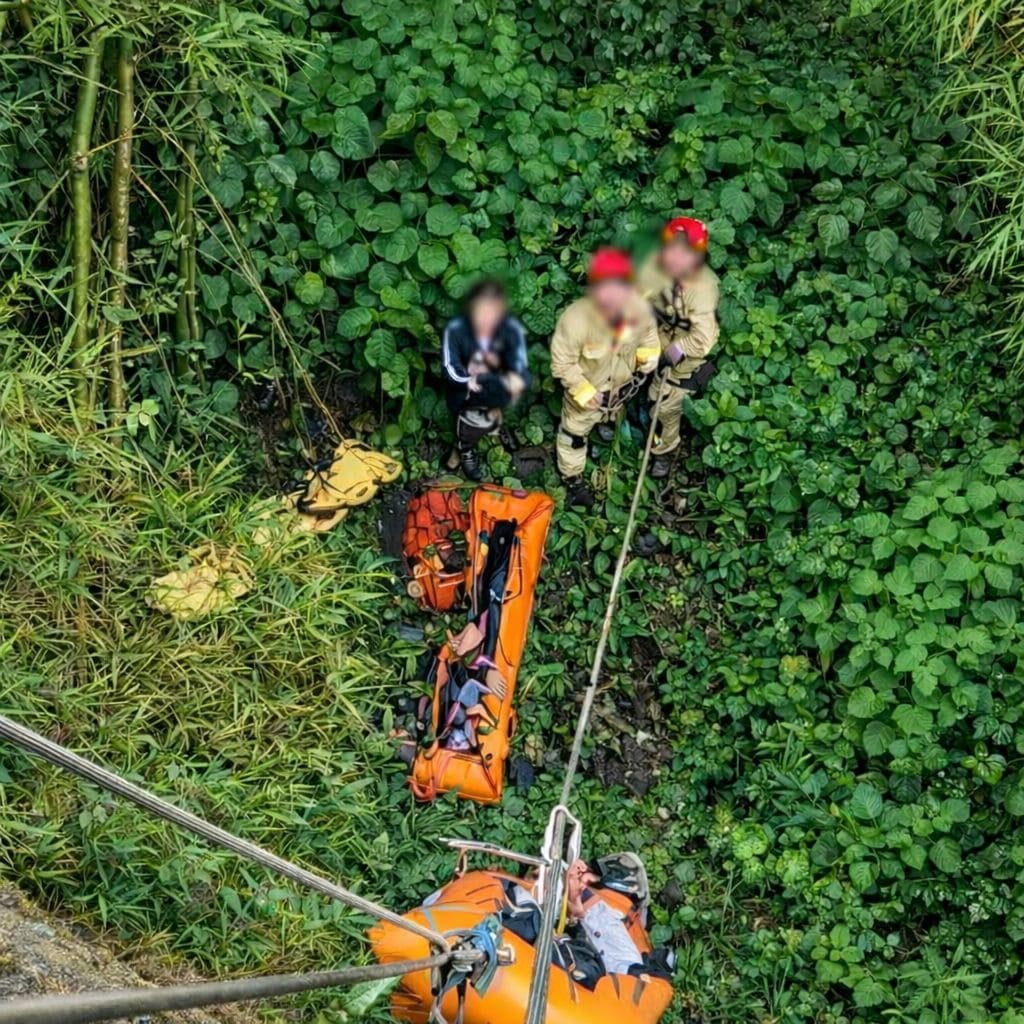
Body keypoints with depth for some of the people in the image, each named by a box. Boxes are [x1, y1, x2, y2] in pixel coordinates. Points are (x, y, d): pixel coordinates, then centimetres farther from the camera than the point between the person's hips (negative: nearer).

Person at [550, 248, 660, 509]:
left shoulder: (639, 307, -30)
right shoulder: (575, 319, -43)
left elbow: (648, 330, -3)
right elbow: (562, 364, -28)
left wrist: (649, 354, -15)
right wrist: (585, 392, -27)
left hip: (622, 383, 4)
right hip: (584, 388, -4)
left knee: (611, 415, 37)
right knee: (575, 432, 20)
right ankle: (572, 477, 45)